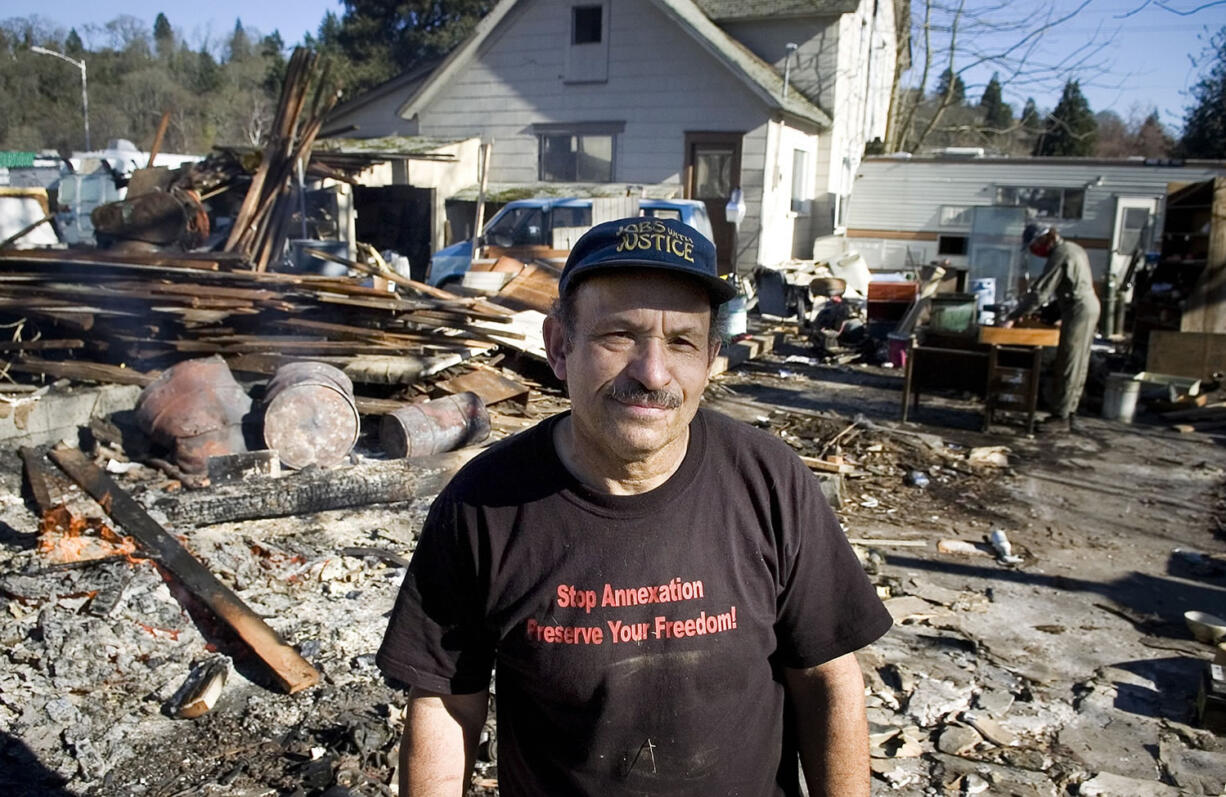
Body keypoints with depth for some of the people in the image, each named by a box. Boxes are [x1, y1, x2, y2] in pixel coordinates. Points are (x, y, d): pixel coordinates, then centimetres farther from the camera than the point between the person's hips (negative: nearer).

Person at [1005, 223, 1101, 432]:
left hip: (1078, 311, -10)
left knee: (1068, 366, -6)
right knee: (1077, 366, 13)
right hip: (1088, 307, 10)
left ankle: (1061, 417, -3)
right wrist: (1053, 315, 19)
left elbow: (1039, 292, -20)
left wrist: (1013, 317, -18)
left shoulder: (1059, 255, -15)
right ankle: (1068, 413, 19)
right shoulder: (1073, 249, 15)